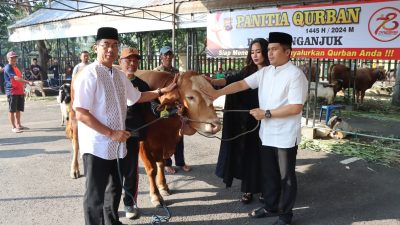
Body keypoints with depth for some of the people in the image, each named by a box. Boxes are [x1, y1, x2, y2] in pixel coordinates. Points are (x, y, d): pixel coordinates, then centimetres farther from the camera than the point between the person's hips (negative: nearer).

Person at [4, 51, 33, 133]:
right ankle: (14, 127, 3)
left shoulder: (16, 67, 18)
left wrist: (22, 89, 19)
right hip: (12, 92, -8)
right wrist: (28, 82, -34)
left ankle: (18, 125, 23)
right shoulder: (8, 68, -11)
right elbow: (16, 78, -25)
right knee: (12, 110, -2)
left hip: (20, 92, 8)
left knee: (18, 109, 14)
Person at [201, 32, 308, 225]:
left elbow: (296, 108, -20)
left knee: (286, 176, 10)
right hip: (267, 134, 7)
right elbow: (242, 84, 1)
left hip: (286, 136, -7)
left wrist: (267, 113, -18)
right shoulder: (264, 72, 6)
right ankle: (270, 207, 37)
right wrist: (218, 93, -11)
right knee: (268, 173, 18)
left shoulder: (295, 75, -15)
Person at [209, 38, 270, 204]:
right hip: (247, 122, 4)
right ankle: (248, 190, 20)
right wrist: (212, 81, -27)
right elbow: (230, 80, -11)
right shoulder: (247, 71, 6)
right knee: (247, 154, 7)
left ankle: (264, 189, 22)